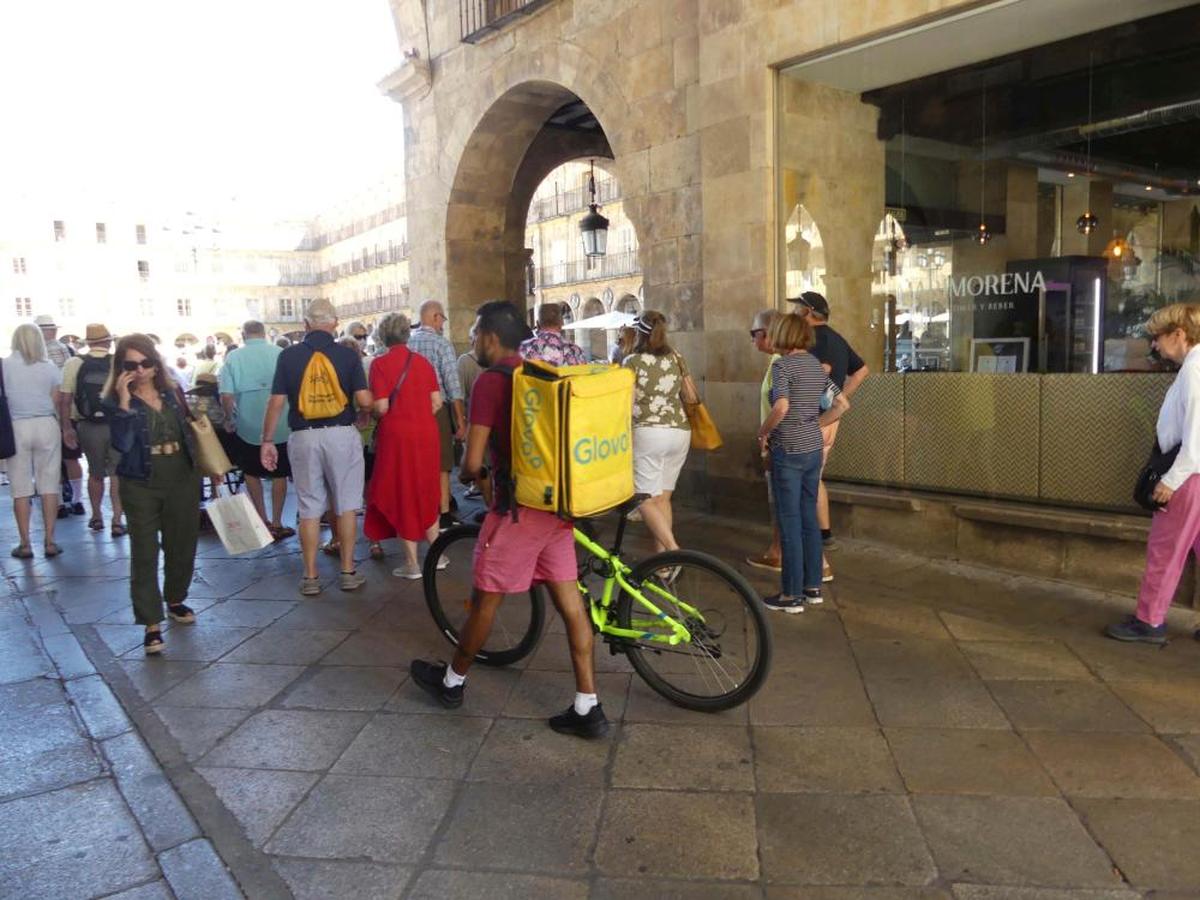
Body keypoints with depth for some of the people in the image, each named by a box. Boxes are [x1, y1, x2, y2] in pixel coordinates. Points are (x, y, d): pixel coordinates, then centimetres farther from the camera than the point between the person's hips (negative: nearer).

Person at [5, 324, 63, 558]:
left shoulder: (5, 366, -5)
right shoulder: (50, 368, -1)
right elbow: (56, 403, -1)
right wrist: (65, 429, 8)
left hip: (17, 428, -1)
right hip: (46, 425, 1)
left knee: (21, 489, 6)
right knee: (49, 485, 6)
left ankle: (25, 544, 10)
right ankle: (49, 542, 7)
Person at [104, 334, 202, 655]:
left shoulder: (172, 393, 7)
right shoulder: (116, 401, -5)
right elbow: (122, 443, -19)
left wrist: (200, 468, 14)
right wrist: (125, 403, -23)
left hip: (182, 480, 4)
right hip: (142, 485, -4)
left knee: (182, 545, 13)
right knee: (144, 553, -2)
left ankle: (175, 600, 35)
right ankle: (151, 623, 2)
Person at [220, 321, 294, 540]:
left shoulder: (233, 357, -6)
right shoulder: (280, 354, -5)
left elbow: (226, 395, -10)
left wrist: (229, 419, 7)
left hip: (248, 426, 0)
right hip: (280, 426, 0)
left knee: (252, 473, 19)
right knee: (279, 474, 12)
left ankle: (262, 521, 23)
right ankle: (276, 523, 16)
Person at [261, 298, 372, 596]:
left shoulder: (289, 356, 0)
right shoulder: (347, 355, -3)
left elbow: (276, 403, -2)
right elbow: (364, 401, -10)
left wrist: (267, 440, 6)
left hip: (304, 437, 1)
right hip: (342, 434, -1)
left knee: (309, 509, 9)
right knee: (346, 506, 9)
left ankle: (310, 577, 15)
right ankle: (348, 572, 14)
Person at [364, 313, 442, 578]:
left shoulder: (380, 363, -9)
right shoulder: (422, 361, 3)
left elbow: (381, 407, -14)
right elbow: (437, 402, 3)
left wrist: (368, 411, 7)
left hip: (397, 435, -4)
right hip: (427, 434, 4)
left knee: (401, 495, 7)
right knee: (425, 493, 19)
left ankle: (412, 563, 10)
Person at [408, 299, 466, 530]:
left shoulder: (406, 342, 4)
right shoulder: (441, 344, -9)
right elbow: (452, 385, -12)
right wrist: (461, 419, -8)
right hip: (437, 409, -5)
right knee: (441, 465, 4)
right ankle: (443, 515, 7)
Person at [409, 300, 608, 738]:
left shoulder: (490, 381, -13)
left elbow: (474, 461, -16)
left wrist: (466, 475, 5)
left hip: (518, 508, -7)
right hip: (557, 503, 7)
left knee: (485, 598, 11)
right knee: (570, 600, 7)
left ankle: (452, 681, 33)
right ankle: (587, 707, 12)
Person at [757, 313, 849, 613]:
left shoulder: (782, 365, -11)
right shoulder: (817, 365, 11)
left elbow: (781, 407, -26)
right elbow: (842, 404, 10)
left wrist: (763, 433, -11)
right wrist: (813, 426, 13)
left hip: (788, 452, -7)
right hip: (813, 450, 7)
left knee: (790, 522, -1)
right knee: (809, 518, 15)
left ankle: (792, 595, 6)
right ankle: (813, 586, 23)